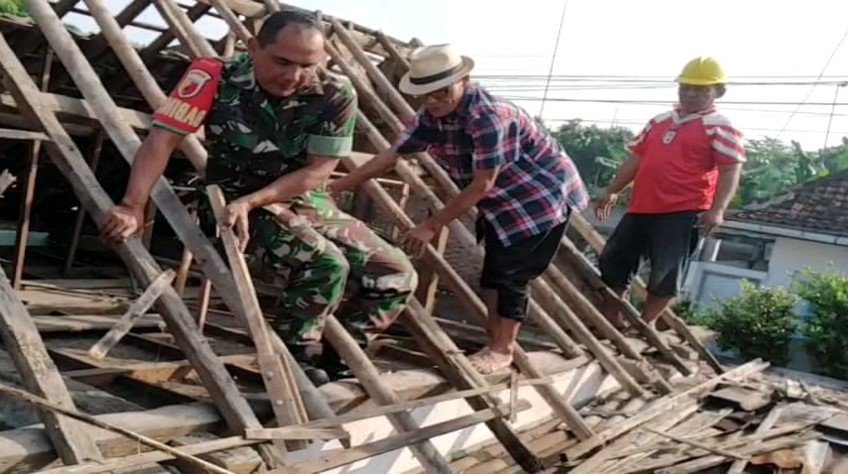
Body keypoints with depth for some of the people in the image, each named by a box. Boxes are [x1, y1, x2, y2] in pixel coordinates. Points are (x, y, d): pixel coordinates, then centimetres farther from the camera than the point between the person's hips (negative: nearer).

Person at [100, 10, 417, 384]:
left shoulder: (335, 98, -13)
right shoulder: (215, 77, -17)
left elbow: (316, 173, -12)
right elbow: (161, 141, -18)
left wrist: (250, 201, -23)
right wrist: (133, 207, -28)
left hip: (307, 206, 5)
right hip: (233, 208, -4)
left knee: (397, 273, -3)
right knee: (326, 266, -30)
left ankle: (340, 356, 16)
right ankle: (293, 361, -6)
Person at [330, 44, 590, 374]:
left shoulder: (489, 117, -34)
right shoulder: (432, 115, -9)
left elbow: (481, 185, -31)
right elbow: (390, 155, -7)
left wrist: (432, 226, -27)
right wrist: (333, 189, -9)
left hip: (542, 196, -8)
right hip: (504, 199, 8)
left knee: (511, 274, -5)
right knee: (494, 268, 13)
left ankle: (502, 349, 9)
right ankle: (494, 335, 26)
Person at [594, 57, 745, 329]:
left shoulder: (720, 128, -2)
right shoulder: (659, 122, 18)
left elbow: (731, 171, -9)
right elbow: (636, 159, 21)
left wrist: (717, 209, -22)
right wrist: (612, 192, 18)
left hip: (684, 212, -6)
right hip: (642, 207, 7)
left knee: (666, 271, -3)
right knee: (613, 259, 7)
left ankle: (646, 322, 11)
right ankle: (609, 317, 20)